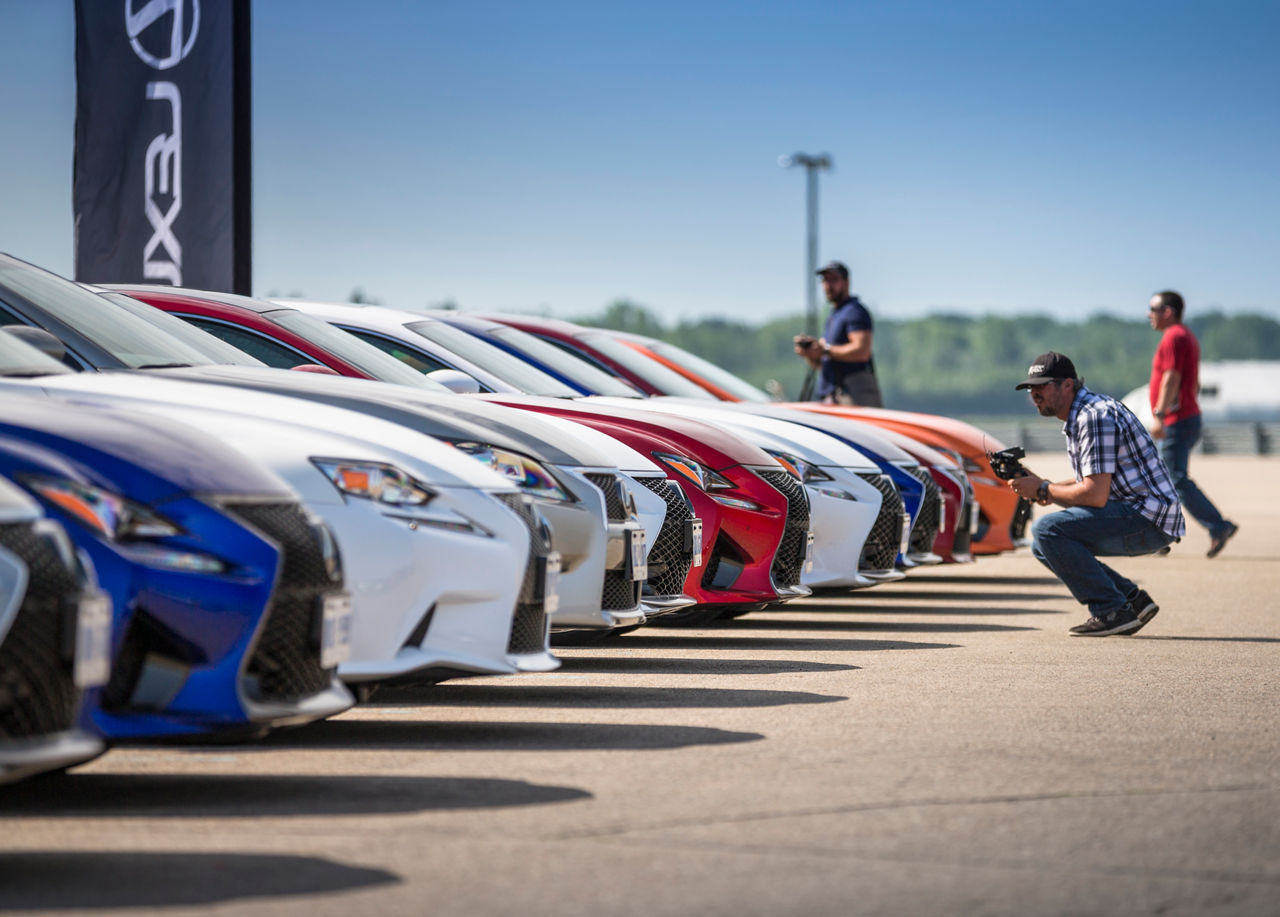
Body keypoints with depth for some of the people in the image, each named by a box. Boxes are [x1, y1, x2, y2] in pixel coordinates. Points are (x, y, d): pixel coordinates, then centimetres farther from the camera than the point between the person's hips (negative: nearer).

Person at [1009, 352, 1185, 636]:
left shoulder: (1094, 416, -17)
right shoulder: (1079, 415, 16)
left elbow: (1095, 495, -24)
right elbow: (1094, 482, 22)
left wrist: (1043, 490, -10)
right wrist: (1046, 487, 6)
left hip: (1149, 519, -11)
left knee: (1047, 529, -21)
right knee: (1043, 547, 13)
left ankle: (1112, 610, -14)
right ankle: (1133, 599, 11)